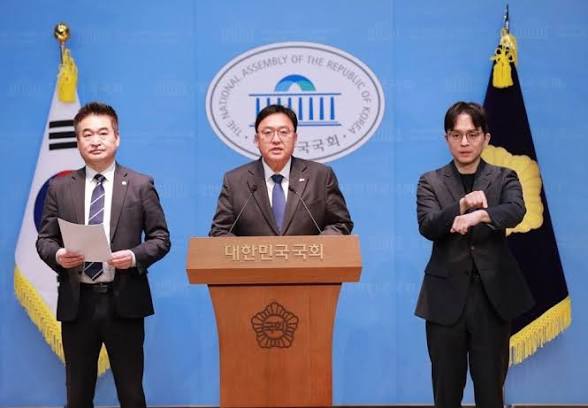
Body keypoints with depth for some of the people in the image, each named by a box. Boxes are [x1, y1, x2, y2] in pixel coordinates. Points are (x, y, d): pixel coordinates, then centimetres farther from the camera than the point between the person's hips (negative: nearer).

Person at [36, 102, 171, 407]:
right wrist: (58, 255, -13)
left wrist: (135, 256, -16)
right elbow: (44, 240, 9)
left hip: (124, 301, -2)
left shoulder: (141, 185, 3)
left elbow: (161, 238, 3)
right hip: (77, 302, 2)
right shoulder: (59, 187, 8)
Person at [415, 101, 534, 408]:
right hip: (446, 297, 0)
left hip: (493, 296, 0)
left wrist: (478, 215, -35)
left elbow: (515, 211, -15)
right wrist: (462, 205, -28)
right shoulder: (430, 182, 6)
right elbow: (427, 226, -11)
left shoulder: (504, 179, 6)